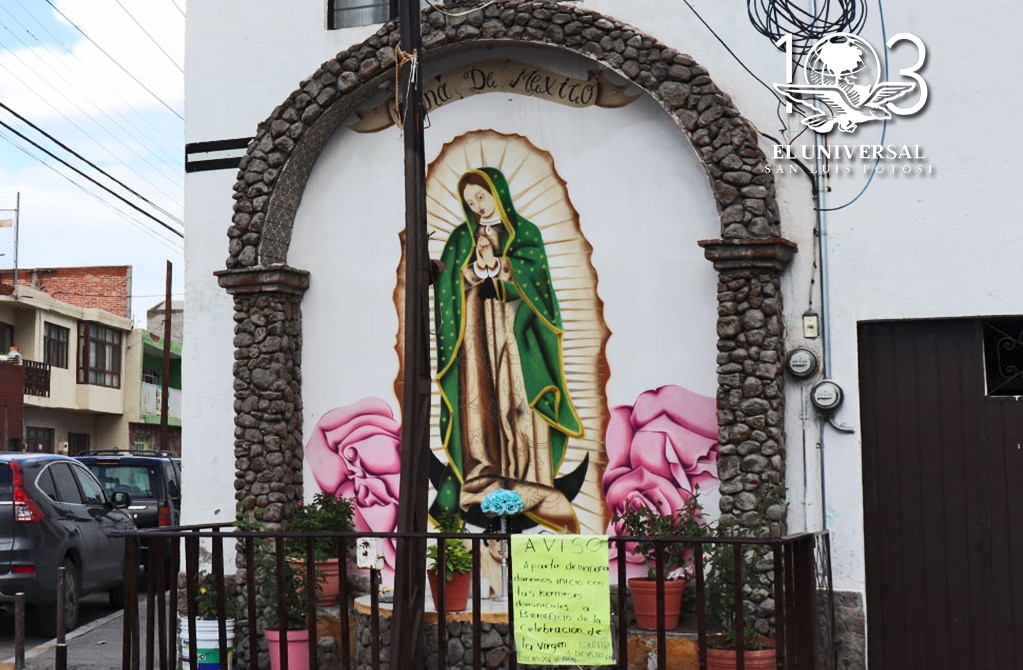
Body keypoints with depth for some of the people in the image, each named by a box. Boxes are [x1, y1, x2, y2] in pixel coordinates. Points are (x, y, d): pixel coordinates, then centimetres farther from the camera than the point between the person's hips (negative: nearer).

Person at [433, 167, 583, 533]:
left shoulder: (525, 233, 8)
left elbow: (533, 278, -4)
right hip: (476, 335, 2)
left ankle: (526, 484, -6)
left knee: (518, 402, -8)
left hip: (513, 333, -1)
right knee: (479, 402, -6)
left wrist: (495, 263, -11)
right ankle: (482, 485, -5)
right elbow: (448, 288, 4)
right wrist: (479, 266, -11)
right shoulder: (461, 238, 13)